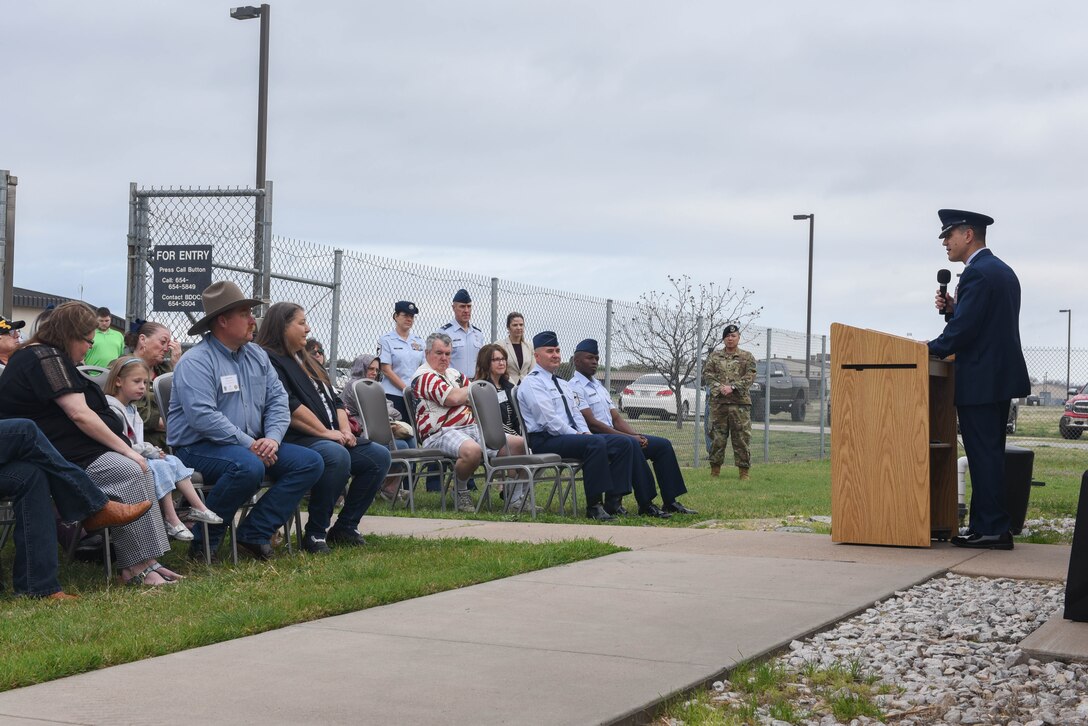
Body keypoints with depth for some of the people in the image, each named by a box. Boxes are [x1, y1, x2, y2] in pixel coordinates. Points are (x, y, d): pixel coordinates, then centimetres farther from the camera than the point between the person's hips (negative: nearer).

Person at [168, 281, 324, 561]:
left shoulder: (256, 355, 13)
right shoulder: (196, 362, -12)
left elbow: (278, 399, 9)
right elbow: (203, 416, -24)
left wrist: (272, 438, -11)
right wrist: (249, 444, -24)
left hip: (253, 445, 8)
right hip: (199, 447, -8)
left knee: (310, 462, -7)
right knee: (248, 466, -38)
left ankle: (254, 533, -8)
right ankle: (205, 541, -18)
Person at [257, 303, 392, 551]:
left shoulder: (307, 362, 25)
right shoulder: (269, 360, -5)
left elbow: (334, 400, 22)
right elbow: (289, 406, -17)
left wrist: (345, 430, 3)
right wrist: (325, 432, -16)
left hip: (331, 438, 10)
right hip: (295, 440, -10)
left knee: (379, 456, -6)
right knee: (337, 456, -37)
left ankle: (345, 527, -1)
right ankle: (315, 533, -25)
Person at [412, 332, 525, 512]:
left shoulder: (454, 374, 23)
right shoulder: (424, 376, -5)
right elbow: (452, 398, -17)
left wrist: (462, 396, -2)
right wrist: (472, 390, 4)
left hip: (472, 428, 9)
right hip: (441, 434, -9)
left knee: (518, 443, -2)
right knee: (472, 450, -41)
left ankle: (515, 497, 4)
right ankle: (461, 492, -13)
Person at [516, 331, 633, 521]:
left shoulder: (563, 384, 25)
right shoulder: (532, 383, -5)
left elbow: (576, 413, 21)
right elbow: (548, 420, -15)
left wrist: (586, 433, 0)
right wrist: (577, 435, -15)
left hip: (571, 436, 9)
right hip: (546, 440, -9)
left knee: (623, 443, -8)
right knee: (596, 444, -34)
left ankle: (613, 501, -13)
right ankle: (594, 506, -32)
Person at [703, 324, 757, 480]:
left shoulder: (747, 357, 8)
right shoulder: (715, 356, 12)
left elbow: (750, 376, -3)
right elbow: (707, 374, 4)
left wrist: (733, 387, -15)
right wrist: (718, 387, -13)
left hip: (740, 402, -1)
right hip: (718, 401, 1)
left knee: (742, 437, -2)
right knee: (717, 437, 4)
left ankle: (743, 471, 3)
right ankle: (715, 469, 12)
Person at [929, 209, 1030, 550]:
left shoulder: (977, 273, -15)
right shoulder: (1003, 271, 17)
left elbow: (965, 328, -21)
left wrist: (931, 349, -8)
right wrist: (952, 308, 7)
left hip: (980, 380, -10)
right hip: (1002, 376, 10)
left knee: (983, 455, -6)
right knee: (990, 454, 13)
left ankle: (993, 530, -4)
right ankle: (986, 525, 17)